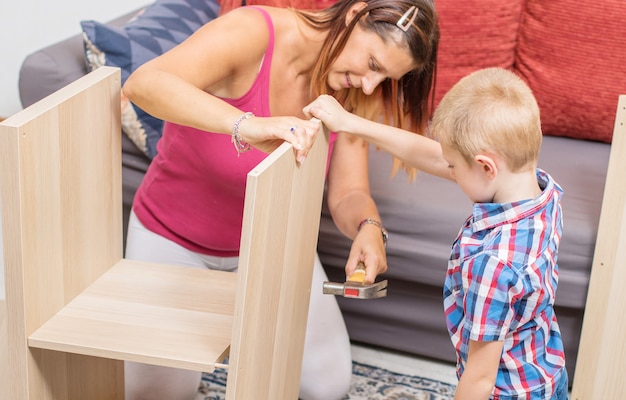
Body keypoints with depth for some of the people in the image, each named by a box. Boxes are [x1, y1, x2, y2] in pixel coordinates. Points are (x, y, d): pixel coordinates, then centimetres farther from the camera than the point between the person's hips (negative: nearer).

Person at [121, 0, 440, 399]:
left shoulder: (353, 90, -14)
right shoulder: (252, 33, -31)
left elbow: (347, 194, -14)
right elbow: (143, 84, -47)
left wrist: (369, 228, -38)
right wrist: (247, 126, -62)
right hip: (173, 235, -3)